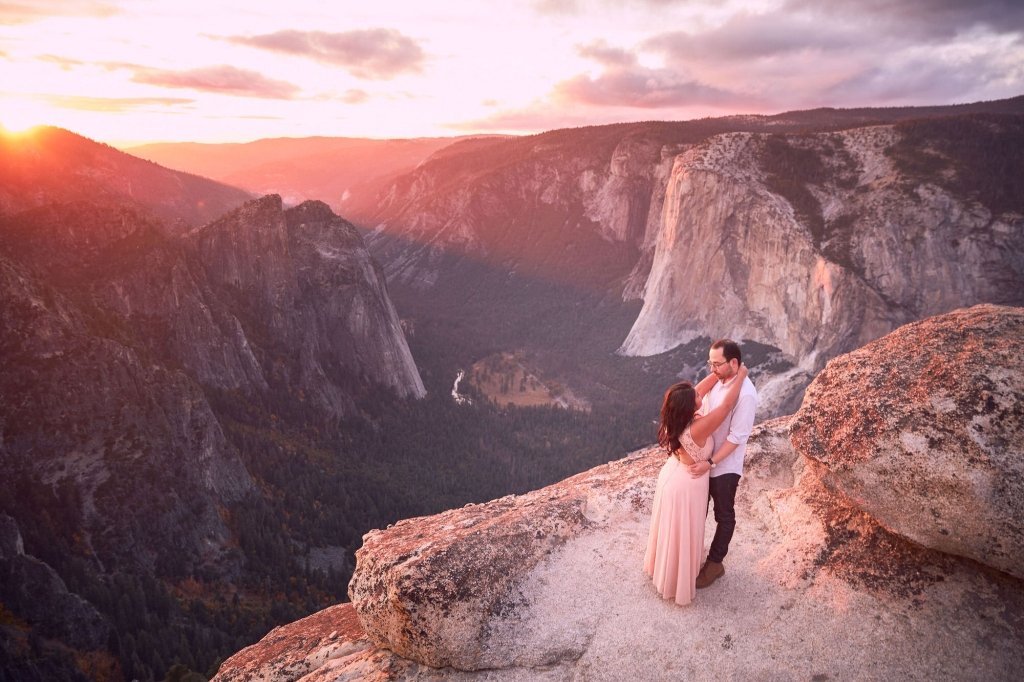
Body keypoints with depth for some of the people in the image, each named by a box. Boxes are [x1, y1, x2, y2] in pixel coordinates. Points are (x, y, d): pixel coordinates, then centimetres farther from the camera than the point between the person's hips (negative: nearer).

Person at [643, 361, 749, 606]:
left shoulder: (676, 416, -15)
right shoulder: (698, 428, -36)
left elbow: (701, 388, -3)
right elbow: (727, 405, -29)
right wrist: (740, 375, -17)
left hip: (671, 474, 8)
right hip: (687, 484, -8)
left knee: (670, 528, 28)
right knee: (683, 534, 13)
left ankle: (660, 566, 50)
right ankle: (678, 584, 32)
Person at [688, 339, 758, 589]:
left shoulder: (745, 394, -26)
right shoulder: (717, 380, -3)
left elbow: (737, 437, -24)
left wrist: (710, 463, -26)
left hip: (724, 466, -7)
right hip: (702, 457, 7)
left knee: (724, 516, 15)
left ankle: (714, 563, 32)